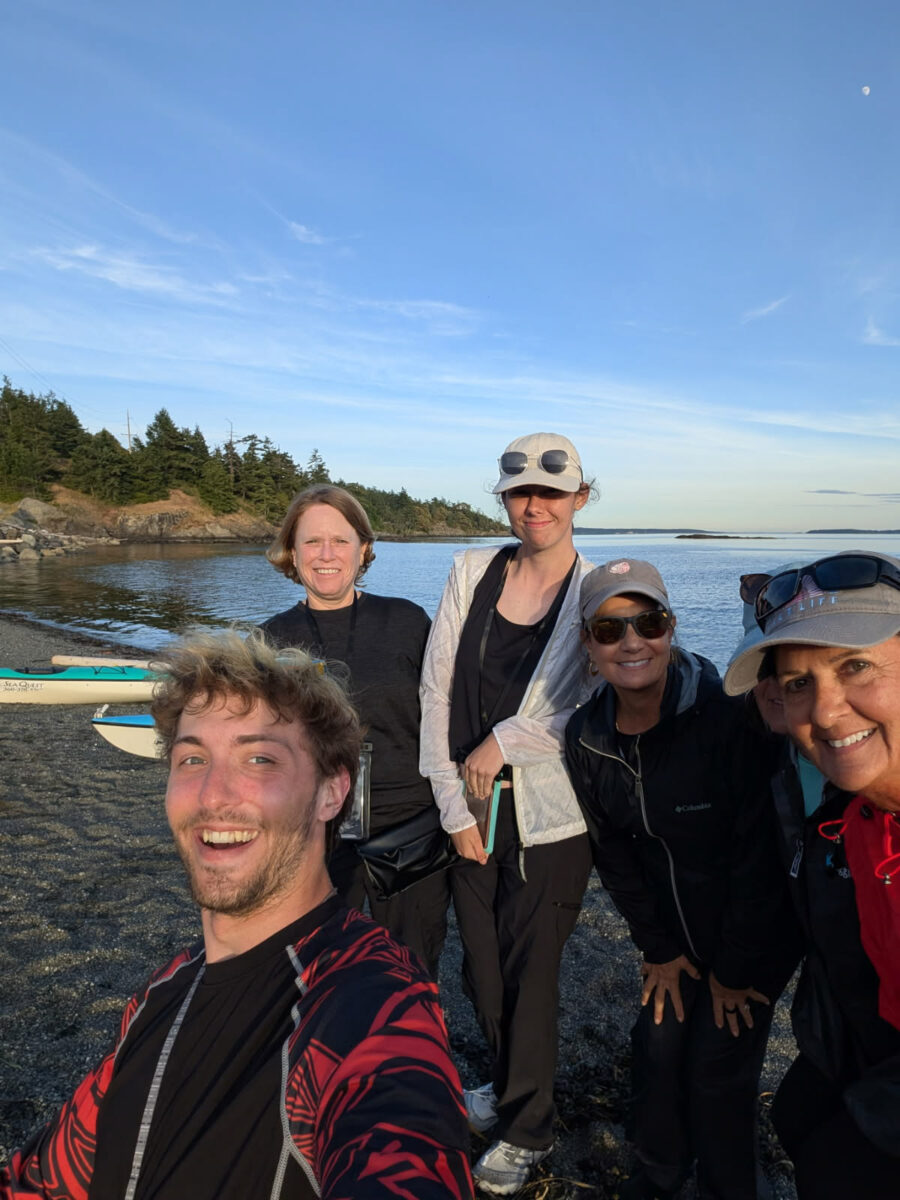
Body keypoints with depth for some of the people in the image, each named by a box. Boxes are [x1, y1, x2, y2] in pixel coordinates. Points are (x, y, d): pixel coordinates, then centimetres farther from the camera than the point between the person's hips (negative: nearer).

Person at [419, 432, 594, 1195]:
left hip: (551, 816, -3)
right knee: (481, 966, 17)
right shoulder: (472, 571, -1)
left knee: (530, 971, 9)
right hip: (472, 808, 3)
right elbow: (435, 692, -2)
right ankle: (508, 1084, 47)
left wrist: (505, 740, -13)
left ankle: (528, 1129, 36)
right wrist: (453, 807, -4)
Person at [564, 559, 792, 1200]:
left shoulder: (726, 716, -28)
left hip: (753, 934, -4)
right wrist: (657, 948, 3)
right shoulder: (586, 737, -11)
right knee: (656, 1051, 10)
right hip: (674, 933, 4)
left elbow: (757, 852, -21)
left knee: (719, 1072, 3)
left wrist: (735, 968, -12)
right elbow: (612, 852, 1)